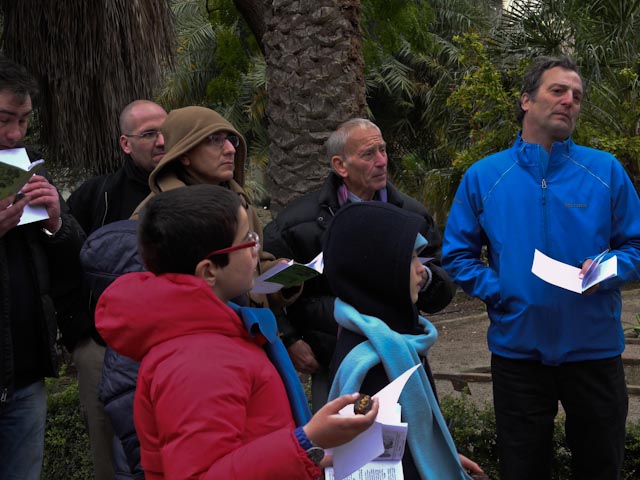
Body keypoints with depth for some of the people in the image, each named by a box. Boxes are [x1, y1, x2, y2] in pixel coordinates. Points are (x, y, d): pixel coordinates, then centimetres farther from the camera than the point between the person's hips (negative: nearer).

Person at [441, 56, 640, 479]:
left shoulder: (606, 171, 1)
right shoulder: (484, 177, 1)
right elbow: (457, 254, 3)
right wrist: (497, 293, -10)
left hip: (594, 347, 0)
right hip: (517, 347, 0)